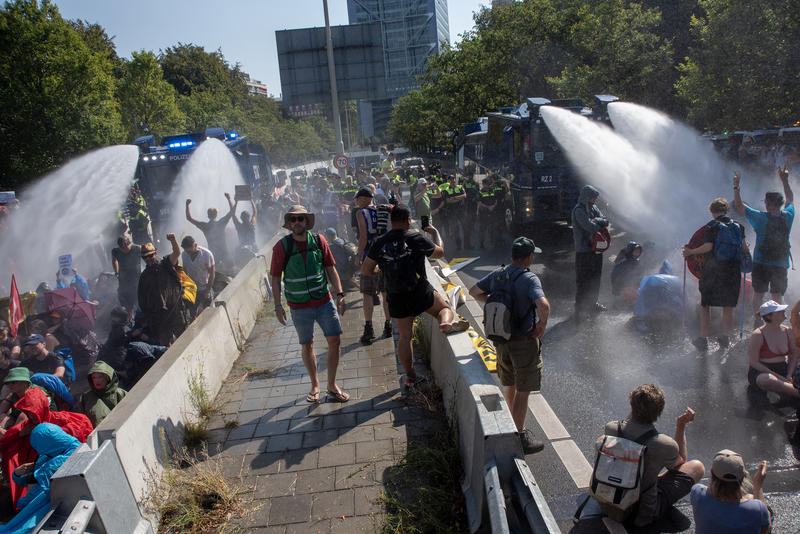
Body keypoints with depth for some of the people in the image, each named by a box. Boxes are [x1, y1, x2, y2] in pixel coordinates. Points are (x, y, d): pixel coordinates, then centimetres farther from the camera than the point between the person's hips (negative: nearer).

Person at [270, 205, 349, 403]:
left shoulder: (319, 241, -2)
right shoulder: (281, 247, -8)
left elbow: (331, 269, 4)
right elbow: (275, 279, -3)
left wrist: (339, 294, -3)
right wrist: (278, 306, -8)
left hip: (324, 301, 2)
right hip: (299, 306, -2)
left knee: (335, 340, -1)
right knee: (307, 345, 10)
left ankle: (332, 386, 16)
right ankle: (315, 385, 30)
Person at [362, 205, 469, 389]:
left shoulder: (380, 243, 2)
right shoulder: (416, 238, -7)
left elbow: (365, 270, 3)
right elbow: (439, 252, 5)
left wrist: (378, 271, 25)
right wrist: (436, 233, 22)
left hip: (396, 297, 3)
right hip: (420, 291, -3)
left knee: (404, 336, 13)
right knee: (444, 308, 17)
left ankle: (410, 376, 19)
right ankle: (446, 322, -19)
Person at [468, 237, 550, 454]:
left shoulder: (497, 275, 1)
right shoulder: (529, 279, -20)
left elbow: (474, 291, 14)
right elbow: (543, 306, -35)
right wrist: (542, 326, -17)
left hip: (502, 339, 7)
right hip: (524, 342, -7)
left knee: (510, 386, 22)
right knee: (523, 391, 5)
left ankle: (513, 426, 38)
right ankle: (519, 437, 14)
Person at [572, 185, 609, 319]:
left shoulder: (593, 207, 10)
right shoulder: (579, 210, -16)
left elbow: (606, 221, 3)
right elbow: (590, 227, -25)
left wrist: (595, 221, -16)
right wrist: (601, 224, -6)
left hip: (596, 247, 8)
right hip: (584, 250, -8)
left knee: (595, 277, 17)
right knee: (583, 280, -3)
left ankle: (592, 303, 32)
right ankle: (580, 308, 5)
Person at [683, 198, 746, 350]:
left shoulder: (712, 225, -6)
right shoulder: (738, 226, 5)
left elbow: (708, 246, -16)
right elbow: (744, 247, 1)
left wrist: (691, 252, -4)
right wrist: (745, 249, 24)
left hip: (712, 270, -4)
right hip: (732, 271, 4)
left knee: (705, 304, 6)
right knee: (728, 306, 13)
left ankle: (703, 339, 6)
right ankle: (725, 337, 19)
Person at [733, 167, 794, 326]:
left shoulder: (761, 218, -12)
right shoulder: (787, 217, -1)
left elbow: (739, 205, -6)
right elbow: (790, 198, 19)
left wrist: (736, 186, 0)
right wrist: (784, 180, 27)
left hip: (761, 263, -3)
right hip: (781, 265, 3)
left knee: (758, 294, 5)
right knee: (777, 295, 9)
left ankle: (757, 320, 4)